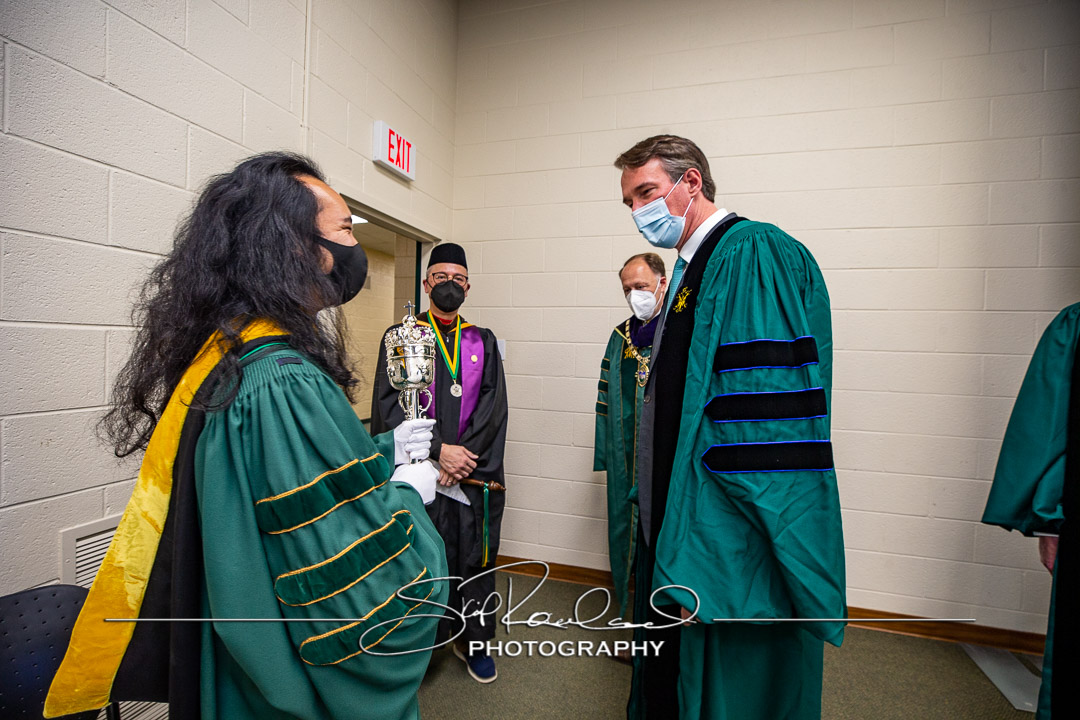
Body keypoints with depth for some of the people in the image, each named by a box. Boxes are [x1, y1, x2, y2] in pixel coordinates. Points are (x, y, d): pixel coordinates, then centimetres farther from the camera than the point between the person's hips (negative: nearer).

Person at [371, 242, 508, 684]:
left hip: (475, 473, 2)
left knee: (474, 559, 11)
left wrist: (462, 456, -11)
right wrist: (438, 449, -15)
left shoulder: (484, 342, 10)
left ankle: (473, 642, 33)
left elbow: (493, 405, 1)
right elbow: (389, 404, -6)